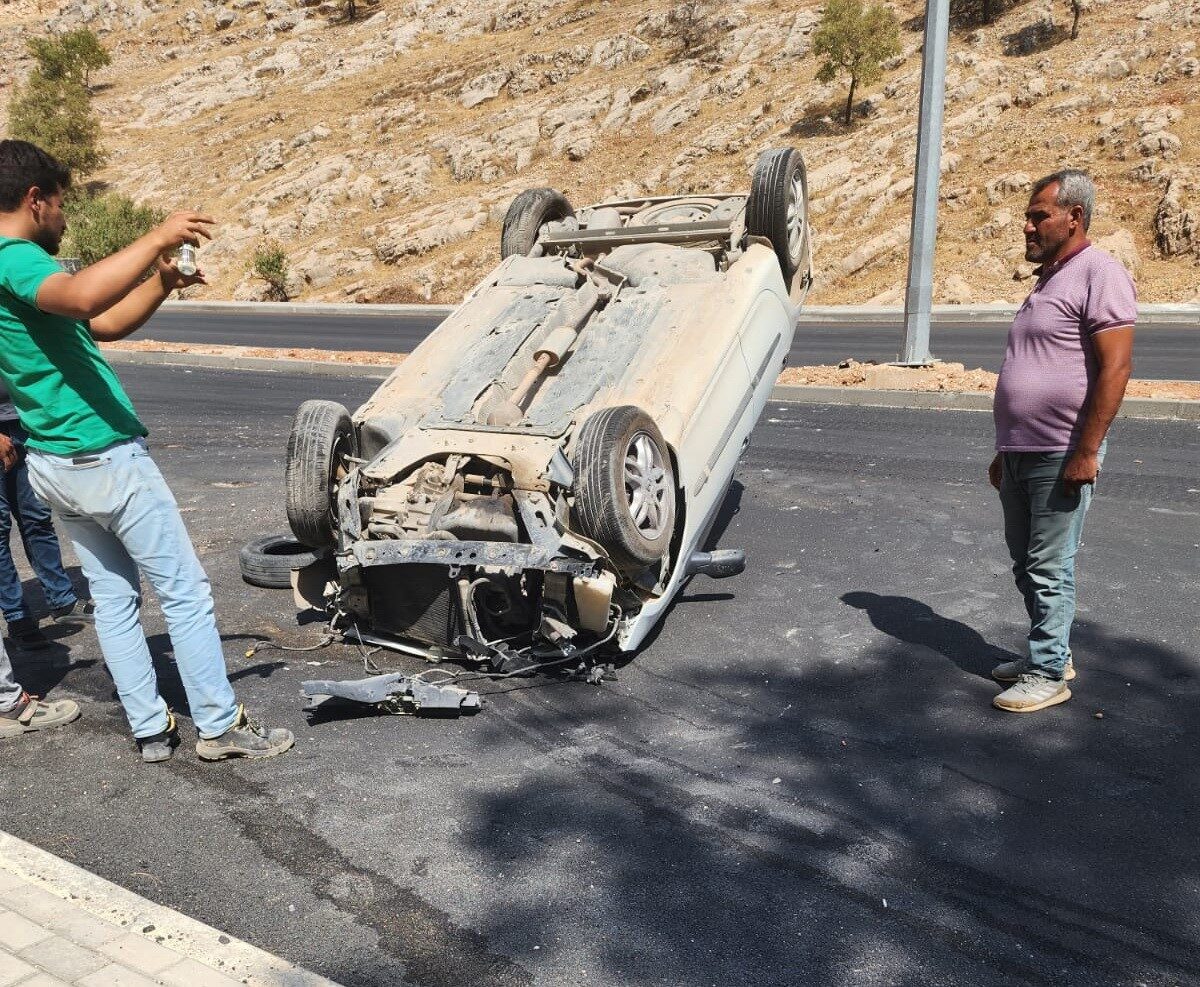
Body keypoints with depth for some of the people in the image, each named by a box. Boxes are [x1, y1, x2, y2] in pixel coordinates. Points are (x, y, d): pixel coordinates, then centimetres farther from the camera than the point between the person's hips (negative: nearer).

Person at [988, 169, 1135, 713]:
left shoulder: (1099, 274, -10)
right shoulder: (1047, 279, 18)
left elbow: (1115, 368, -18)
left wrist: (1086, 452, -22)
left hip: (1062, 456, -9)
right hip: (1021, 453, 9)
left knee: (1049, 569, -2)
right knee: (1026, 563, 16)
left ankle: (1048, 674, 9)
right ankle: (1051, 652, 29)